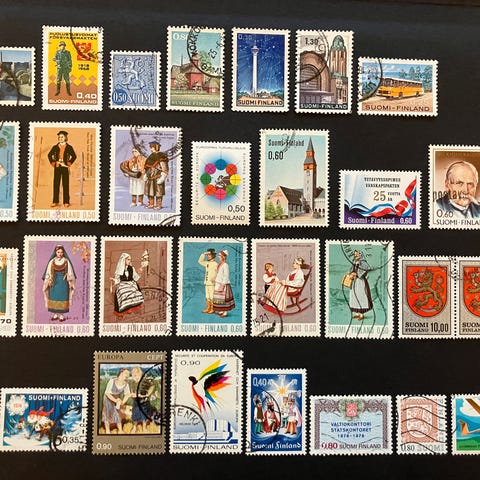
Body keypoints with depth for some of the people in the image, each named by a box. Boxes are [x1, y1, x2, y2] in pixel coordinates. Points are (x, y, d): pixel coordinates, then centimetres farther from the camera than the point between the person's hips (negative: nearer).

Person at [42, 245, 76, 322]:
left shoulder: (66, 261, -2)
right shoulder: (52, 261, 3)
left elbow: (70, 272, -1)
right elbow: (49, 272, 4)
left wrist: (70, 282, -6)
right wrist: (49, 280, -8)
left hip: (63, 282, -2)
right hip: (54, 281, 2)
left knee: (62, 297, -1)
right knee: (54, 297, 4)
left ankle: (62, 314, 5)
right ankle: (55, 314, 13)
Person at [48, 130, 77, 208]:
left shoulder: (69, 147, 4)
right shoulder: (55, 147, 10)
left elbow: (74, 156, 4)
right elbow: (49, 155, 18)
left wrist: (69, 163, -3)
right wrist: (52, 162, 7)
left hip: (65, 167, -2)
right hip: (57, 167, 2)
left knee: (66, 185, -1)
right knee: (56, 184, 2)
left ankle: (66, 202, 2)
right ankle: (55, 201, 6)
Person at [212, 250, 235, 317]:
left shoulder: (225, 265, -15)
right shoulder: (219, 264, 11)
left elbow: (226, 276, -17)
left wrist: (222, 285, -19)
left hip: (223, 284, -9)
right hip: (218, 284, 9)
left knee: (223, 298, -3)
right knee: (219, 298, 11)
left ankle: (225, 312, 3)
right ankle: (221, 311, 20)